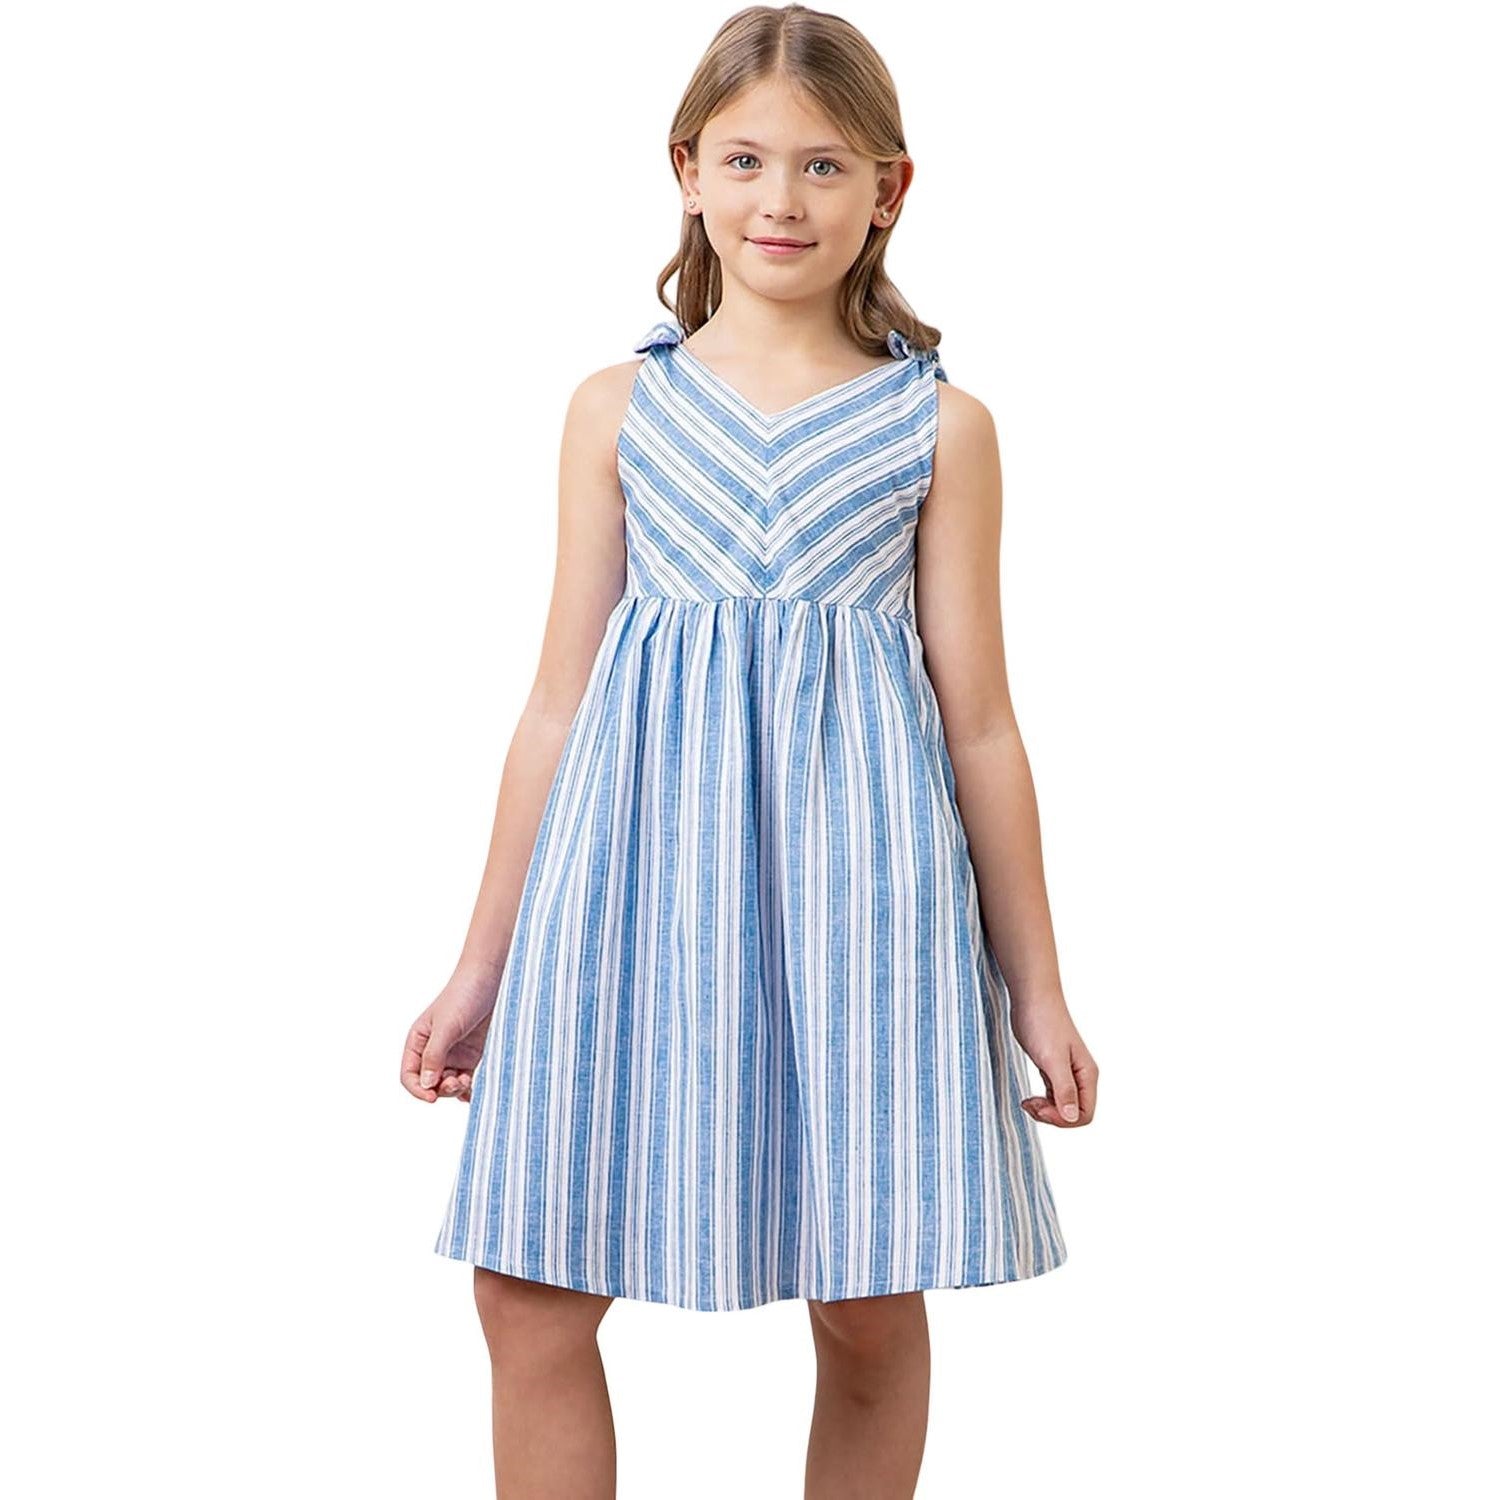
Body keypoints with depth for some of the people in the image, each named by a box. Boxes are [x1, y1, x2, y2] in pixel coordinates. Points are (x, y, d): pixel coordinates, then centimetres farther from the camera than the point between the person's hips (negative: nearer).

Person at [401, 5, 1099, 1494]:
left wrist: (1035, 984, 6)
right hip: (638, 857, 1)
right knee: (529, 1290, -1)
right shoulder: (617, 408, 7)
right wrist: (481, 964, 10)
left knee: (869, 1311, 5)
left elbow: (979, 719, 6)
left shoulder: (939, 425, 4)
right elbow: (559, 699, 9)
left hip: (851, 864, -1)